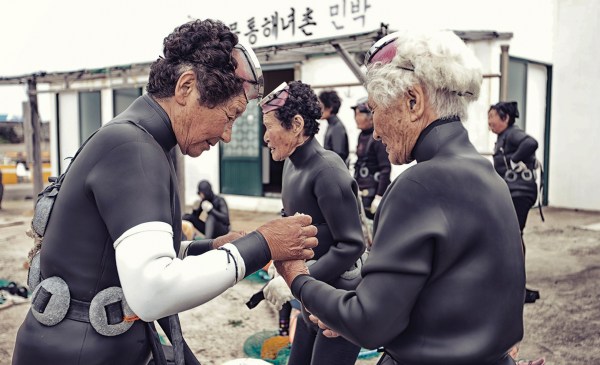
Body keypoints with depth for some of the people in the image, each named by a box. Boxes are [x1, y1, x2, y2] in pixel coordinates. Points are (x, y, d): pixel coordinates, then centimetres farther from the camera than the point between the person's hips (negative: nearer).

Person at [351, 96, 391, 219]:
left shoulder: (379, 138, -15)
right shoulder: (362, 136, 11)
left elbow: (386, 169, -18)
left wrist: (379, 196, -21)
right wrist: (355, 188, 17)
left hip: (375, 192, -8)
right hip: (363, 192, 8)